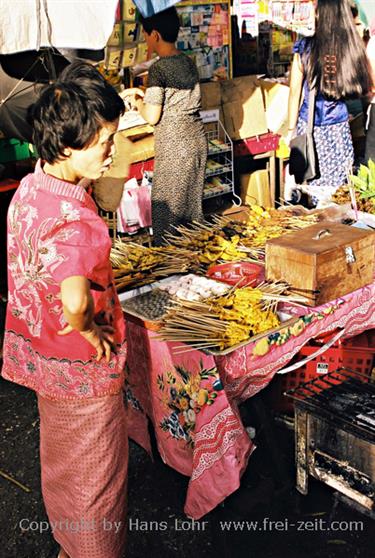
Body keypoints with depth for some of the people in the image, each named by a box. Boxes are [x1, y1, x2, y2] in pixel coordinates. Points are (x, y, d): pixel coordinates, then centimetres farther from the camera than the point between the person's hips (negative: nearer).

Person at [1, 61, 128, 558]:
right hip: (82, 368, -9)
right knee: (96, 478, 14)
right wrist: (93, 333, -27)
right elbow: (75, 301, -48)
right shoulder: (75, 218, -32)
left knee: (59, 460, 29)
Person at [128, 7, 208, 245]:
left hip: (174, 146, -8)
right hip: (197, 139, 8)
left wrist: (139, 103, 6)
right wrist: (149, 96, 21)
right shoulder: (189, 62, 8)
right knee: (193, 202, 16)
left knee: (166, 208, 1)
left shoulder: (158, 69, -14)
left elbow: (152, 116, -14)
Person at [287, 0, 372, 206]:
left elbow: (295, 93, -3)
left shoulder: (304, 48, -7)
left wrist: (291, 129, 4)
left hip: (309, 128, -1)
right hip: (339, 130, 1)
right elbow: (366, 90, 0)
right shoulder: (354, 48, -4)